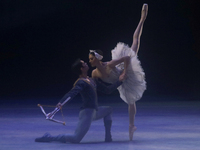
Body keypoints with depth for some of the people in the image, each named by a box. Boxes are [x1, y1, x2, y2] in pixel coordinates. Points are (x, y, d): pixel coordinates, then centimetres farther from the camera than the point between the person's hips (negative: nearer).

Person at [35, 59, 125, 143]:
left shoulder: (92, 81, 16)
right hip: (87, 112, -10)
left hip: (94, 111, 10)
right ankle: (49, 138, -10)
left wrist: (119, 81, 22)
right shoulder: (81, 82, -13)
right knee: (76, 139, -18)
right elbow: (72, 93, -31)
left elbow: (107, 90, 23)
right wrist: (61, 103, -48)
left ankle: (108, 138, 22)